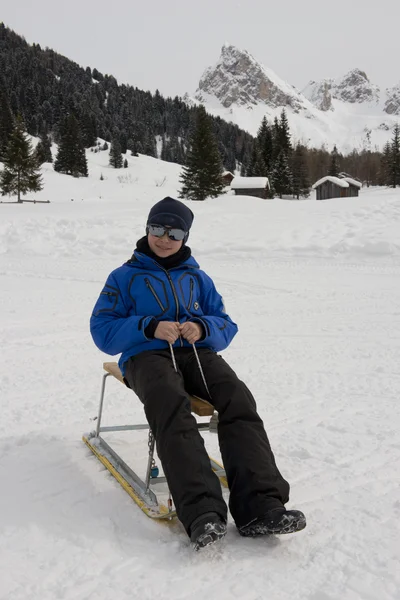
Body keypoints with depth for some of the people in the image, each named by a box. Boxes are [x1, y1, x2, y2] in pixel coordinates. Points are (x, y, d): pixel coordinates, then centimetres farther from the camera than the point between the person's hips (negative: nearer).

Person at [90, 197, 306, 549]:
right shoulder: (125, 277, 17)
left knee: (239, 399, -29)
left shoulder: (197, 277, 26)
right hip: (147, 355, -2)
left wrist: (202, 328, -6)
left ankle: (259, 506, -37)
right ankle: (203, 512, -48)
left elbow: (226, 325, 19)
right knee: (171, 405, -37)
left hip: (197, 352, 3)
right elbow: (103, 331, 6)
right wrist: (150, 326, -11)